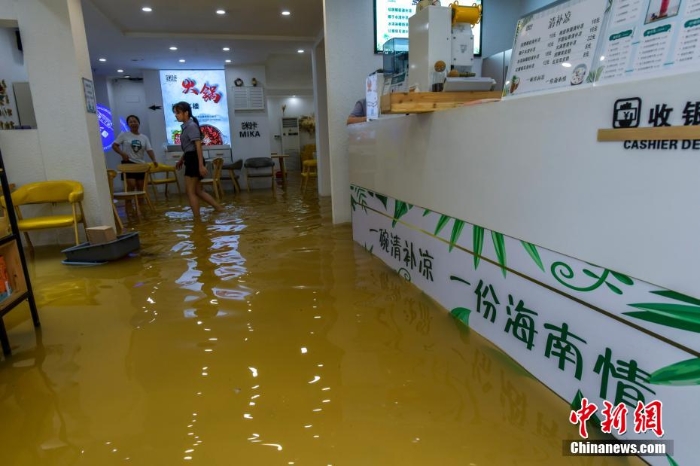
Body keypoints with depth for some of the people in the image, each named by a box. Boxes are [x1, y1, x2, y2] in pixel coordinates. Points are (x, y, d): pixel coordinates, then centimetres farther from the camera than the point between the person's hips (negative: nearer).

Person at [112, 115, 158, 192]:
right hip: (128, 163, -4)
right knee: (131, 185, -17)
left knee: (140, 186, 6)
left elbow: (149, 150, -1)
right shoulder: (124, 135, 2)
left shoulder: (144, 137, 10)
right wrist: (122, 153, -18)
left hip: (140, 164, 4)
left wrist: (154, 160, -19)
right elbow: (114, 145, 1)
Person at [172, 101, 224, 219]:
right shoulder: (186, 126, 15)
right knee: (198, 191, 11)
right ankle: (219, 208, 15)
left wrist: (201, 165, -24)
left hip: (194, 160, -9)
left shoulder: (191, 126, -12)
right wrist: (181, 160, 29)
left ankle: (197, 220, 2)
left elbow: (198, 146, -19)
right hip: (190, 160, 9)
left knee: (190, 191, -4)